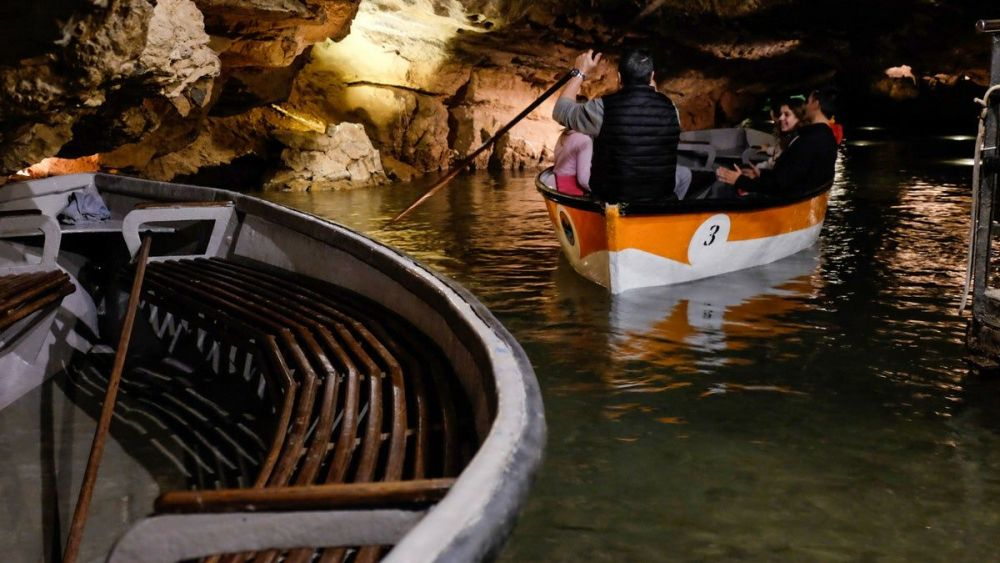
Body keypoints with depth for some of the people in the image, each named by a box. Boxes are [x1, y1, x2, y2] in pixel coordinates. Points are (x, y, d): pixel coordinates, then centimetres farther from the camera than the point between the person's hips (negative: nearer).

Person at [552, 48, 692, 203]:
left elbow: (561, 111, 1)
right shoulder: (669, 108, -9)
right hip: (659, 198, 1)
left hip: (610, 197, -1)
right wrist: (653, 91, 21)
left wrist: (579, 73, 11)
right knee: (684, 174, 32)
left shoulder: (604, 108, -18)